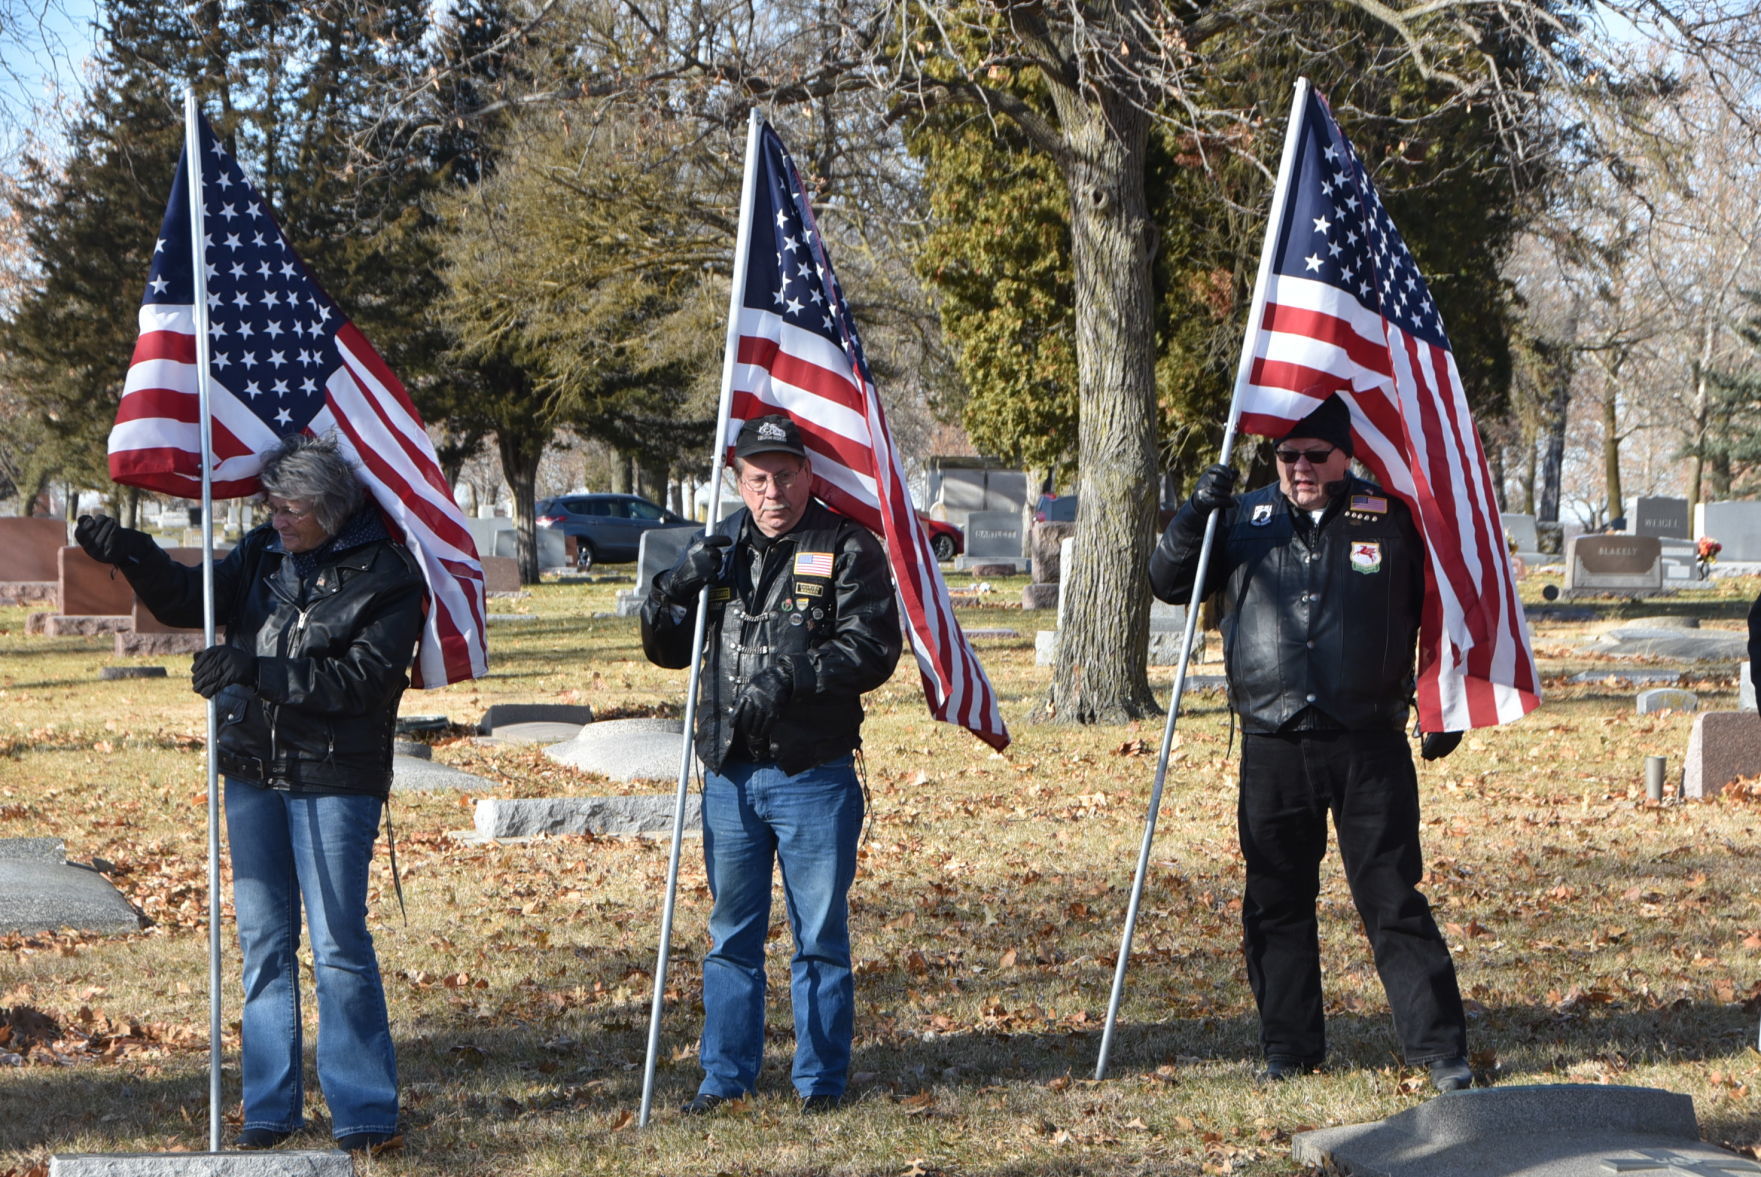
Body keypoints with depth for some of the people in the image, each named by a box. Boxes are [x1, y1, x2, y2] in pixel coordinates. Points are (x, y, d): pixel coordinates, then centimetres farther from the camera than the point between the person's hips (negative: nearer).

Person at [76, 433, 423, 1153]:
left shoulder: (385, 576, -10)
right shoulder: (264, 553, 8)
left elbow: (359, 678, -20)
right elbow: (192, 601, 9)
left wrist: (257, 670, -27)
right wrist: (131, 556, -8)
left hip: (335, 781, -6)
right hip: (252, 772, 6)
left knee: (338, 945, -5)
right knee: (263, 942, 9)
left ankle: (366, 1116, 4)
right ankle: (270, 1110, 18)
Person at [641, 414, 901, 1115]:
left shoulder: (847, 551, -3)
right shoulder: (720, 550, 10)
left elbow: (873, 650, -12)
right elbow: (667, 651, 13)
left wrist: (790, 675, -23)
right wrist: (672, 591, -7)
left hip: (814, 775, -4)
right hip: (729, 775, 4)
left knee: (820, 936, 4)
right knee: (731, 934, 11)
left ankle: (821, 1080, 14)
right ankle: (725, 1077, 20)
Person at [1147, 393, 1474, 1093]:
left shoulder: (1390, 521, 4)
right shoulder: (1245, 521, 9)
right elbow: (1168, 583, 9)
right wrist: (1196, 515, -8)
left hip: (1370, 746, -3)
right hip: (1273, 750, 3)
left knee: (1393, 900, -3)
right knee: (1276, 904, 7)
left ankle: (1441, 1050, 1)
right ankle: (1288, 1051, 18)